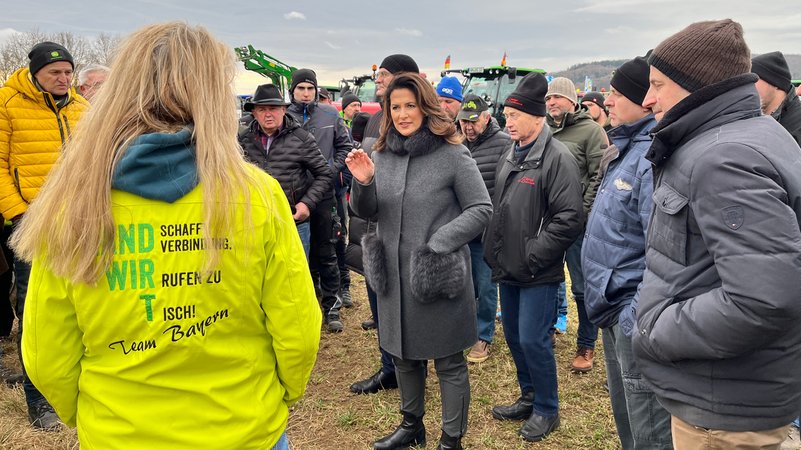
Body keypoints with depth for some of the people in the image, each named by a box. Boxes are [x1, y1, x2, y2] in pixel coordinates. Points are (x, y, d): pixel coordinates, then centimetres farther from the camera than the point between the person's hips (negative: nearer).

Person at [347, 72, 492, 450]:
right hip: (394, 275, 6)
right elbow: (365, 212, 7)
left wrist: (440, 241, -18)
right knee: (403, 355, 20)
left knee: (448, 362, 9)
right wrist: (363, 181, -14)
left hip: (440, 275, -5)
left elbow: (481, 209, -8)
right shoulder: (382, 154, 4)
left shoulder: (452, 155, -11)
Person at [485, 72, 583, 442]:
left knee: (532, 340, -2)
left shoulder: (557, 158, -15)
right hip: (508, 268, 8)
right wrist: (495, 251, 12)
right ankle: (529, 398, 35)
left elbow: (569, 219, -21)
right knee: (513, 337, 16)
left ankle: (547, 410, 19)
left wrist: (532, 256, -19)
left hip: (538, 273, -8)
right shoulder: (510, 155, 11)